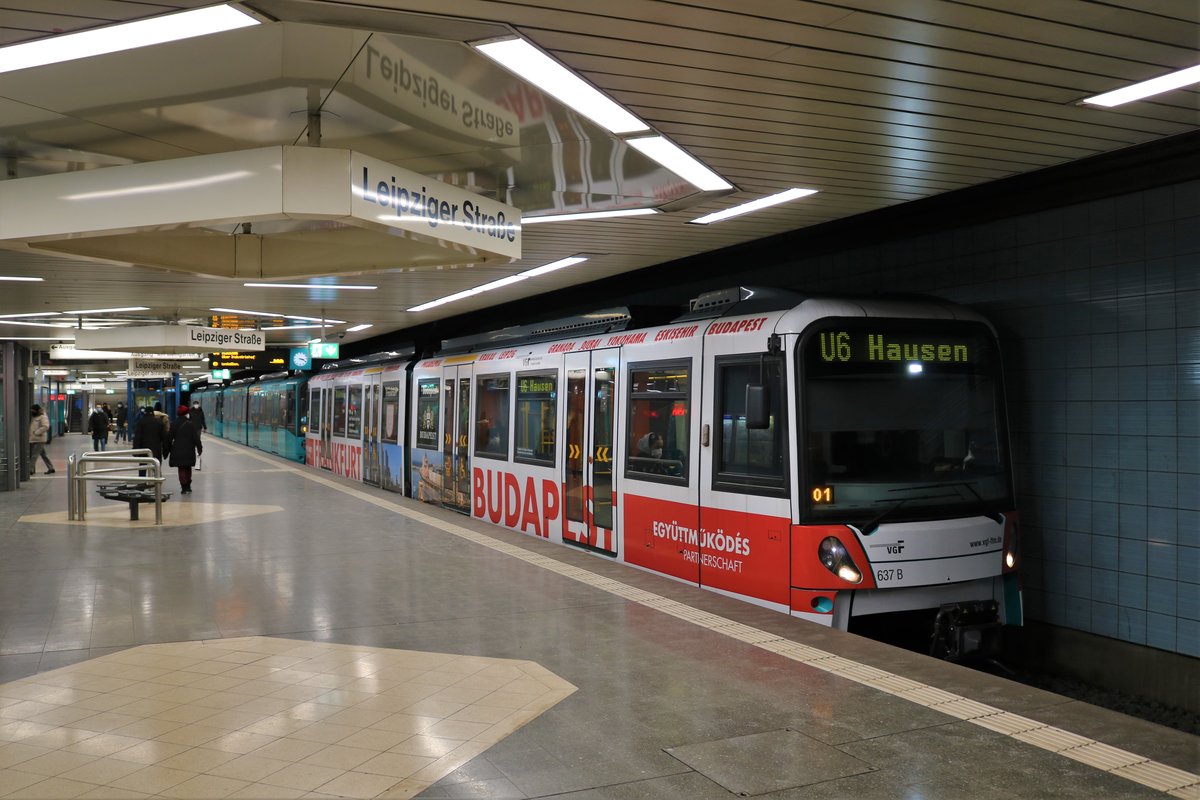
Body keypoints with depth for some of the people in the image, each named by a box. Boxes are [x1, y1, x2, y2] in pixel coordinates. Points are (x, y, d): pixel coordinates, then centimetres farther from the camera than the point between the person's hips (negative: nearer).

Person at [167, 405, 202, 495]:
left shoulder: (174, 424, -2)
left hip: (178, 451, 0)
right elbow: (196, 437, -5)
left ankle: (184, 488, -1)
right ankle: (188, 487, 21)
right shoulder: (191, 424, -5)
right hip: (189, 450, 0)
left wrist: (168, 449, 13)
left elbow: (169, 438, 3)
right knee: (188, 469, 16)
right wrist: (199, 448, 2)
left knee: (181, 470, 4)